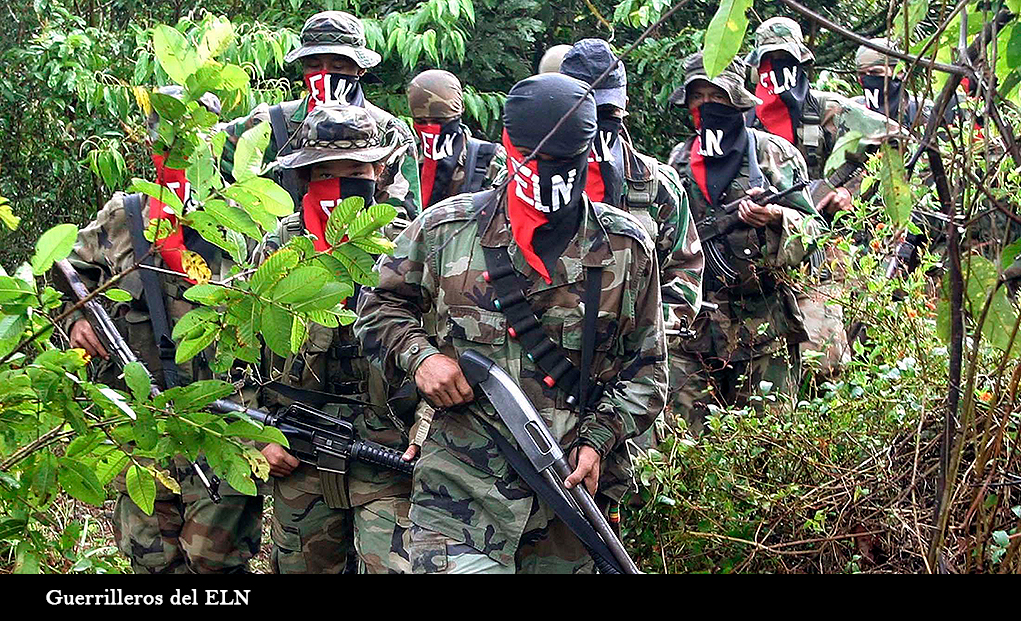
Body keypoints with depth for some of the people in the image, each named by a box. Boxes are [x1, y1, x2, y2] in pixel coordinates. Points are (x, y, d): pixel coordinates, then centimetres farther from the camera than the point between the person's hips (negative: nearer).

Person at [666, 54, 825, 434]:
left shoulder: (774, 154, 4)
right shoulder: (679, 161, 13)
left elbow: (814, 228, 2)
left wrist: (775, 216, -18)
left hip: (764, 328, -2)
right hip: (693, 324, 2)